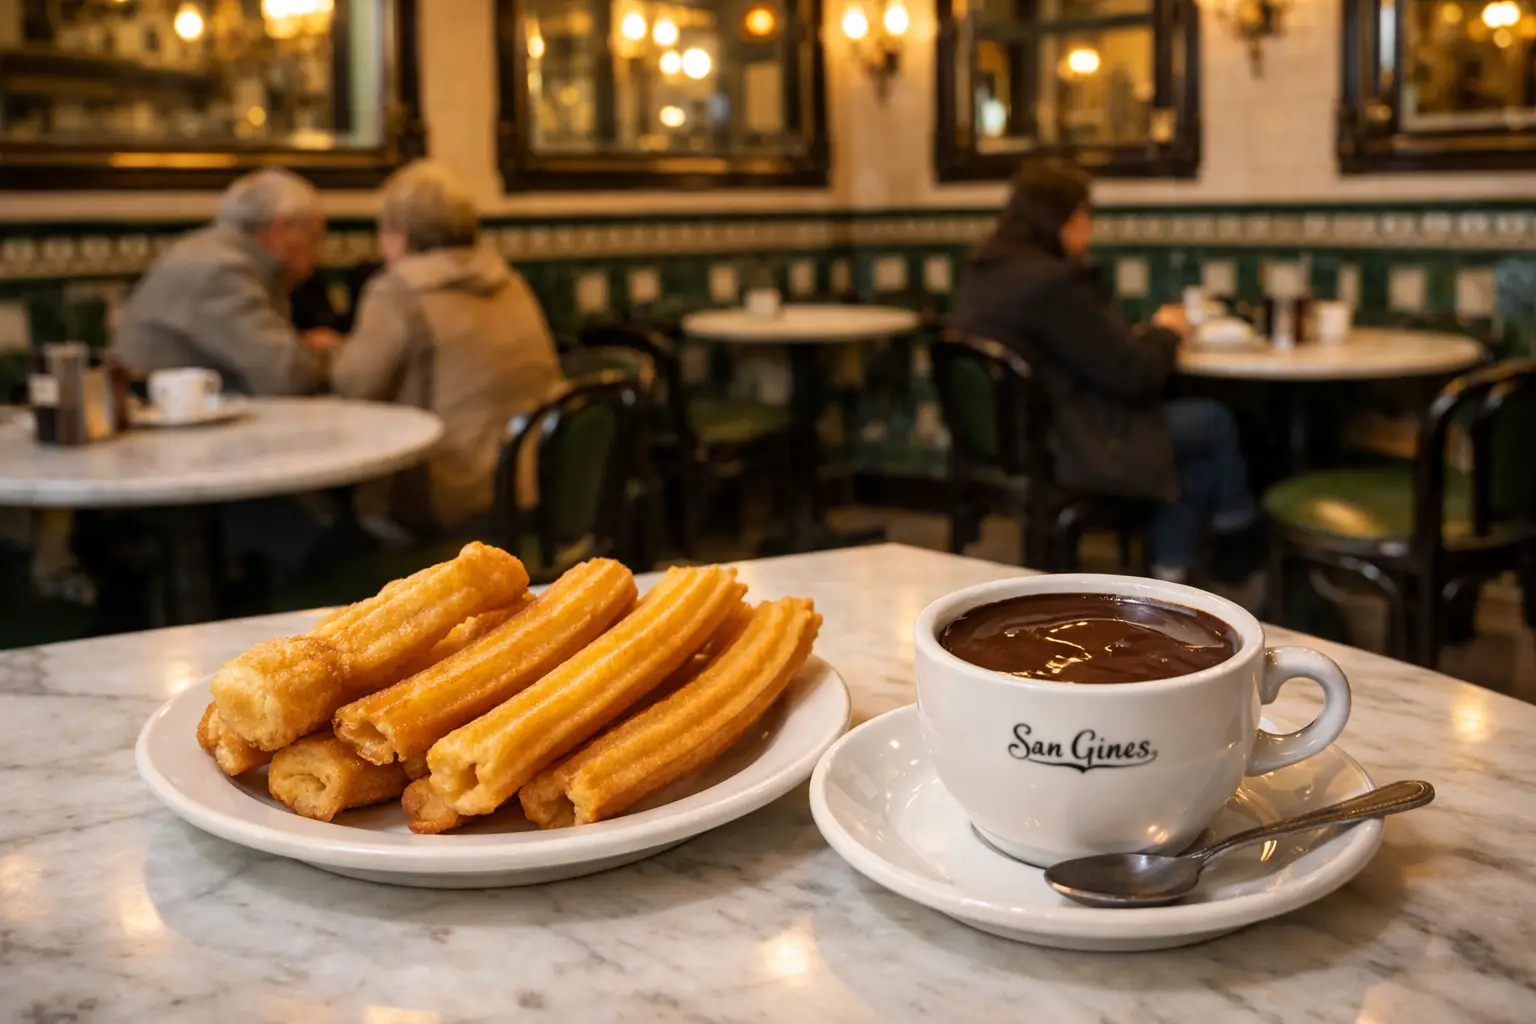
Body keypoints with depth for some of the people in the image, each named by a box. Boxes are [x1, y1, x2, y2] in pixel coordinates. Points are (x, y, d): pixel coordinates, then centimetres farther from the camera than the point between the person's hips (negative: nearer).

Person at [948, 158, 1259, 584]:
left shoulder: (979, 274, 6)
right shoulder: (1055, 281, -23)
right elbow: (1130, 374, -16)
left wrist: (1145, 333, 8)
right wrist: (1165, 332, 3)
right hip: (1065, 449, -9)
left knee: (1197, 455, 17)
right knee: (1216, 420, 8)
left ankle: (1171, 572, 20)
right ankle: (1240, 544, 29)